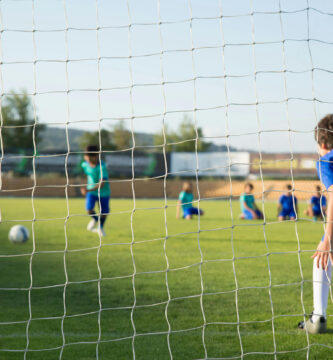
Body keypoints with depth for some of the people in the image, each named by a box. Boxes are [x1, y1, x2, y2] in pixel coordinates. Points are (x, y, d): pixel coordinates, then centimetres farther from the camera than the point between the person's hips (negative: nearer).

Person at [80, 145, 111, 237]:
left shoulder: (102, 167, -29)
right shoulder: (85, 164, -11)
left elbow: (102, 183, -35)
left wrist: (89, 190, -44)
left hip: (103, 191, -3)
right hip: (91, 190, 3)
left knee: (104, 212, 6)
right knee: (89, 209, -14)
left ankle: (101, 227, 38)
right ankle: (95, 219, 22)